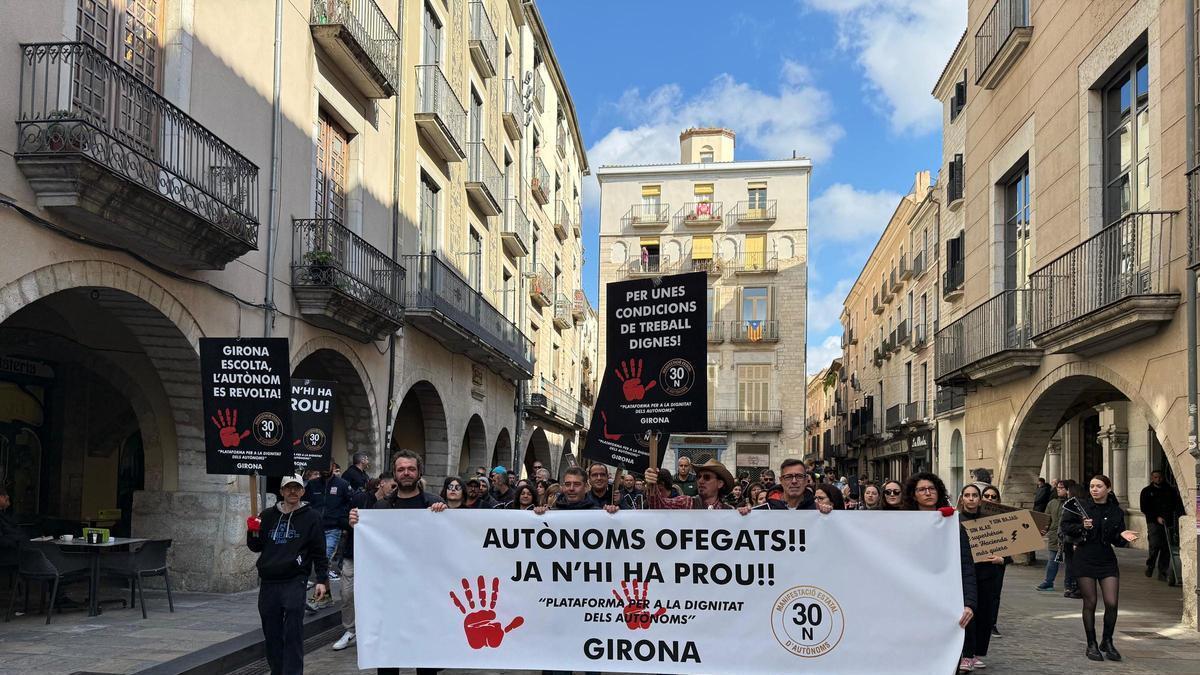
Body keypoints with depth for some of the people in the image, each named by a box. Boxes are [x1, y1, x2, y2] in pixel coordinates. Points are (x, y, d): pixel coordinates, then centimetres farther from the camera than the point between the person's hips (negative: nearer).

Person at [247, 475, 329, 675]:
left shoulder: (311, 517, 2)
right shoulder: (268, 516, 12)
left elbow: (319, 552, 1)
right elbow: (256, 547, 17)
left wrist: (322, 580, -5)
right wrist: (253, 533, -3)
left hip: (294, 583, -4)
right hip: (267, 583, 4)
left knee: (293, 635, -8)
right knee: (271, 635, 10)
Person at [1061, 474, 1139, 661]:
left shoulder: (1116, 511, 3)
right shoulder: (1081, 506, -2)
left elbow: (1117, 540, 8)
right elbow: (1065, 527, 1)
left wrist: (1123, 536, -13)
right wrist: (1082, 527, -15)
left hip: (1107, 561, 2)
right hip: (1085, 560, -2)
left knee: (1111, 603, -5)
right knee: (1090, 603, 2)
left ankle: (1107, 642, 17)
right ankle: (1091, 644, 15)